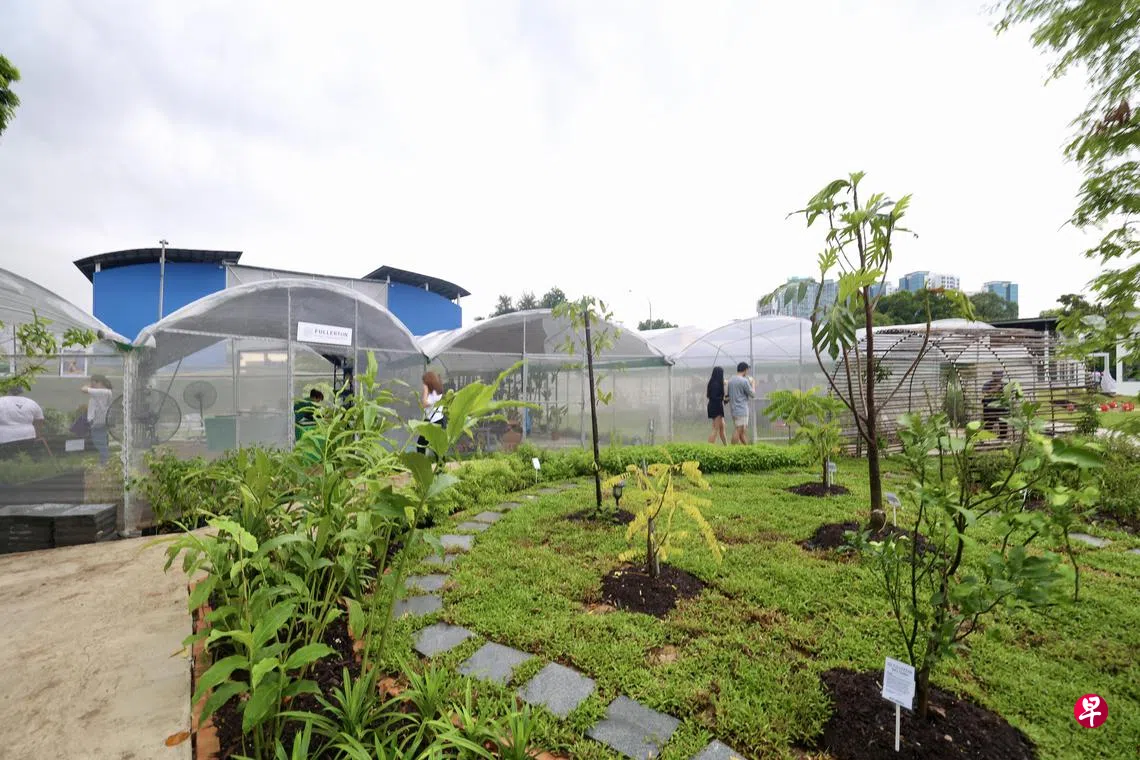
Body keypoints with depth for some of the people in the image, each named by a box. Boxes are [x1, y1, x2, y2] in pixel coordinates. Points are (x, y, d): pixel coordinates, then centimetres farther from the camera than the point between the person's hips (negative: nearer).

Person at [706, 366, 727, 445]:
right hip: (716, 408, -10)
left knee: (722, 427, 17)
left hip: (717, 408, 10)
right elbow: (714, 398, -23)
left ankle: (726, 446, 27)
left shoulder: (713, 383, 9)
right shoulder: (716, 384, -19)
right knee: (716, 429, -6)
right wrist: (724, 399, -12)